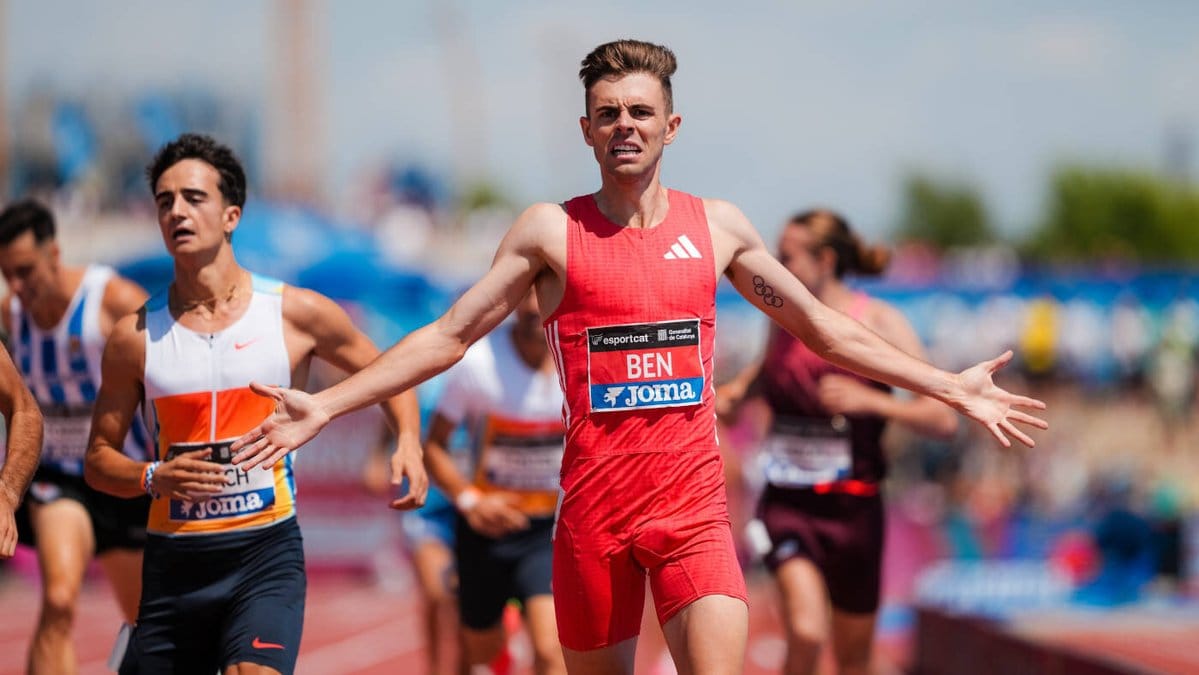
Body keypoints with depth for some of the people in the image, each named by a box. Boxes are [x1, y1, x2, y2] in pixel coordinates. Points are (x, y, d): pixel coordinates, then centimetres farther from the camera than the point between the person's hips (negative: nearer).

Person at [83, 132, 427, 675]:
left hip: (267, 552, -2)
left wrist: (409, 442, -4)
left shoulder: (296, 314, 0)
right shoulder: (136, 336, 3)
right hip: (173, 559, 3)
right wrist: (154, 478, -12)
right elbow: (99, 459, 9)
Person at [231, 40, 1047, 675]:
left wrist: (952, 387, 16)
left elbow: (822, 327, 16)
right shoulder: (550, 230, 1)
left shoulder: (718, 225, 8)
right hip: (593, 509, 0)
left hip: (694, 508, 1)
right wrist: (322, 407, -5)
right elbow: (447, 336, 2)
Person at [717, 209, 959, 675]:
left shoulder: (879, 323, -7)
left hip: (853, 509, -1)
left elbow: (943, 421, -13)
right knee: (806, 633, -24)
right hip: (787, 504, 1)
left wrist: (869, 400, -25)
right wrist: (735, 392, 8)